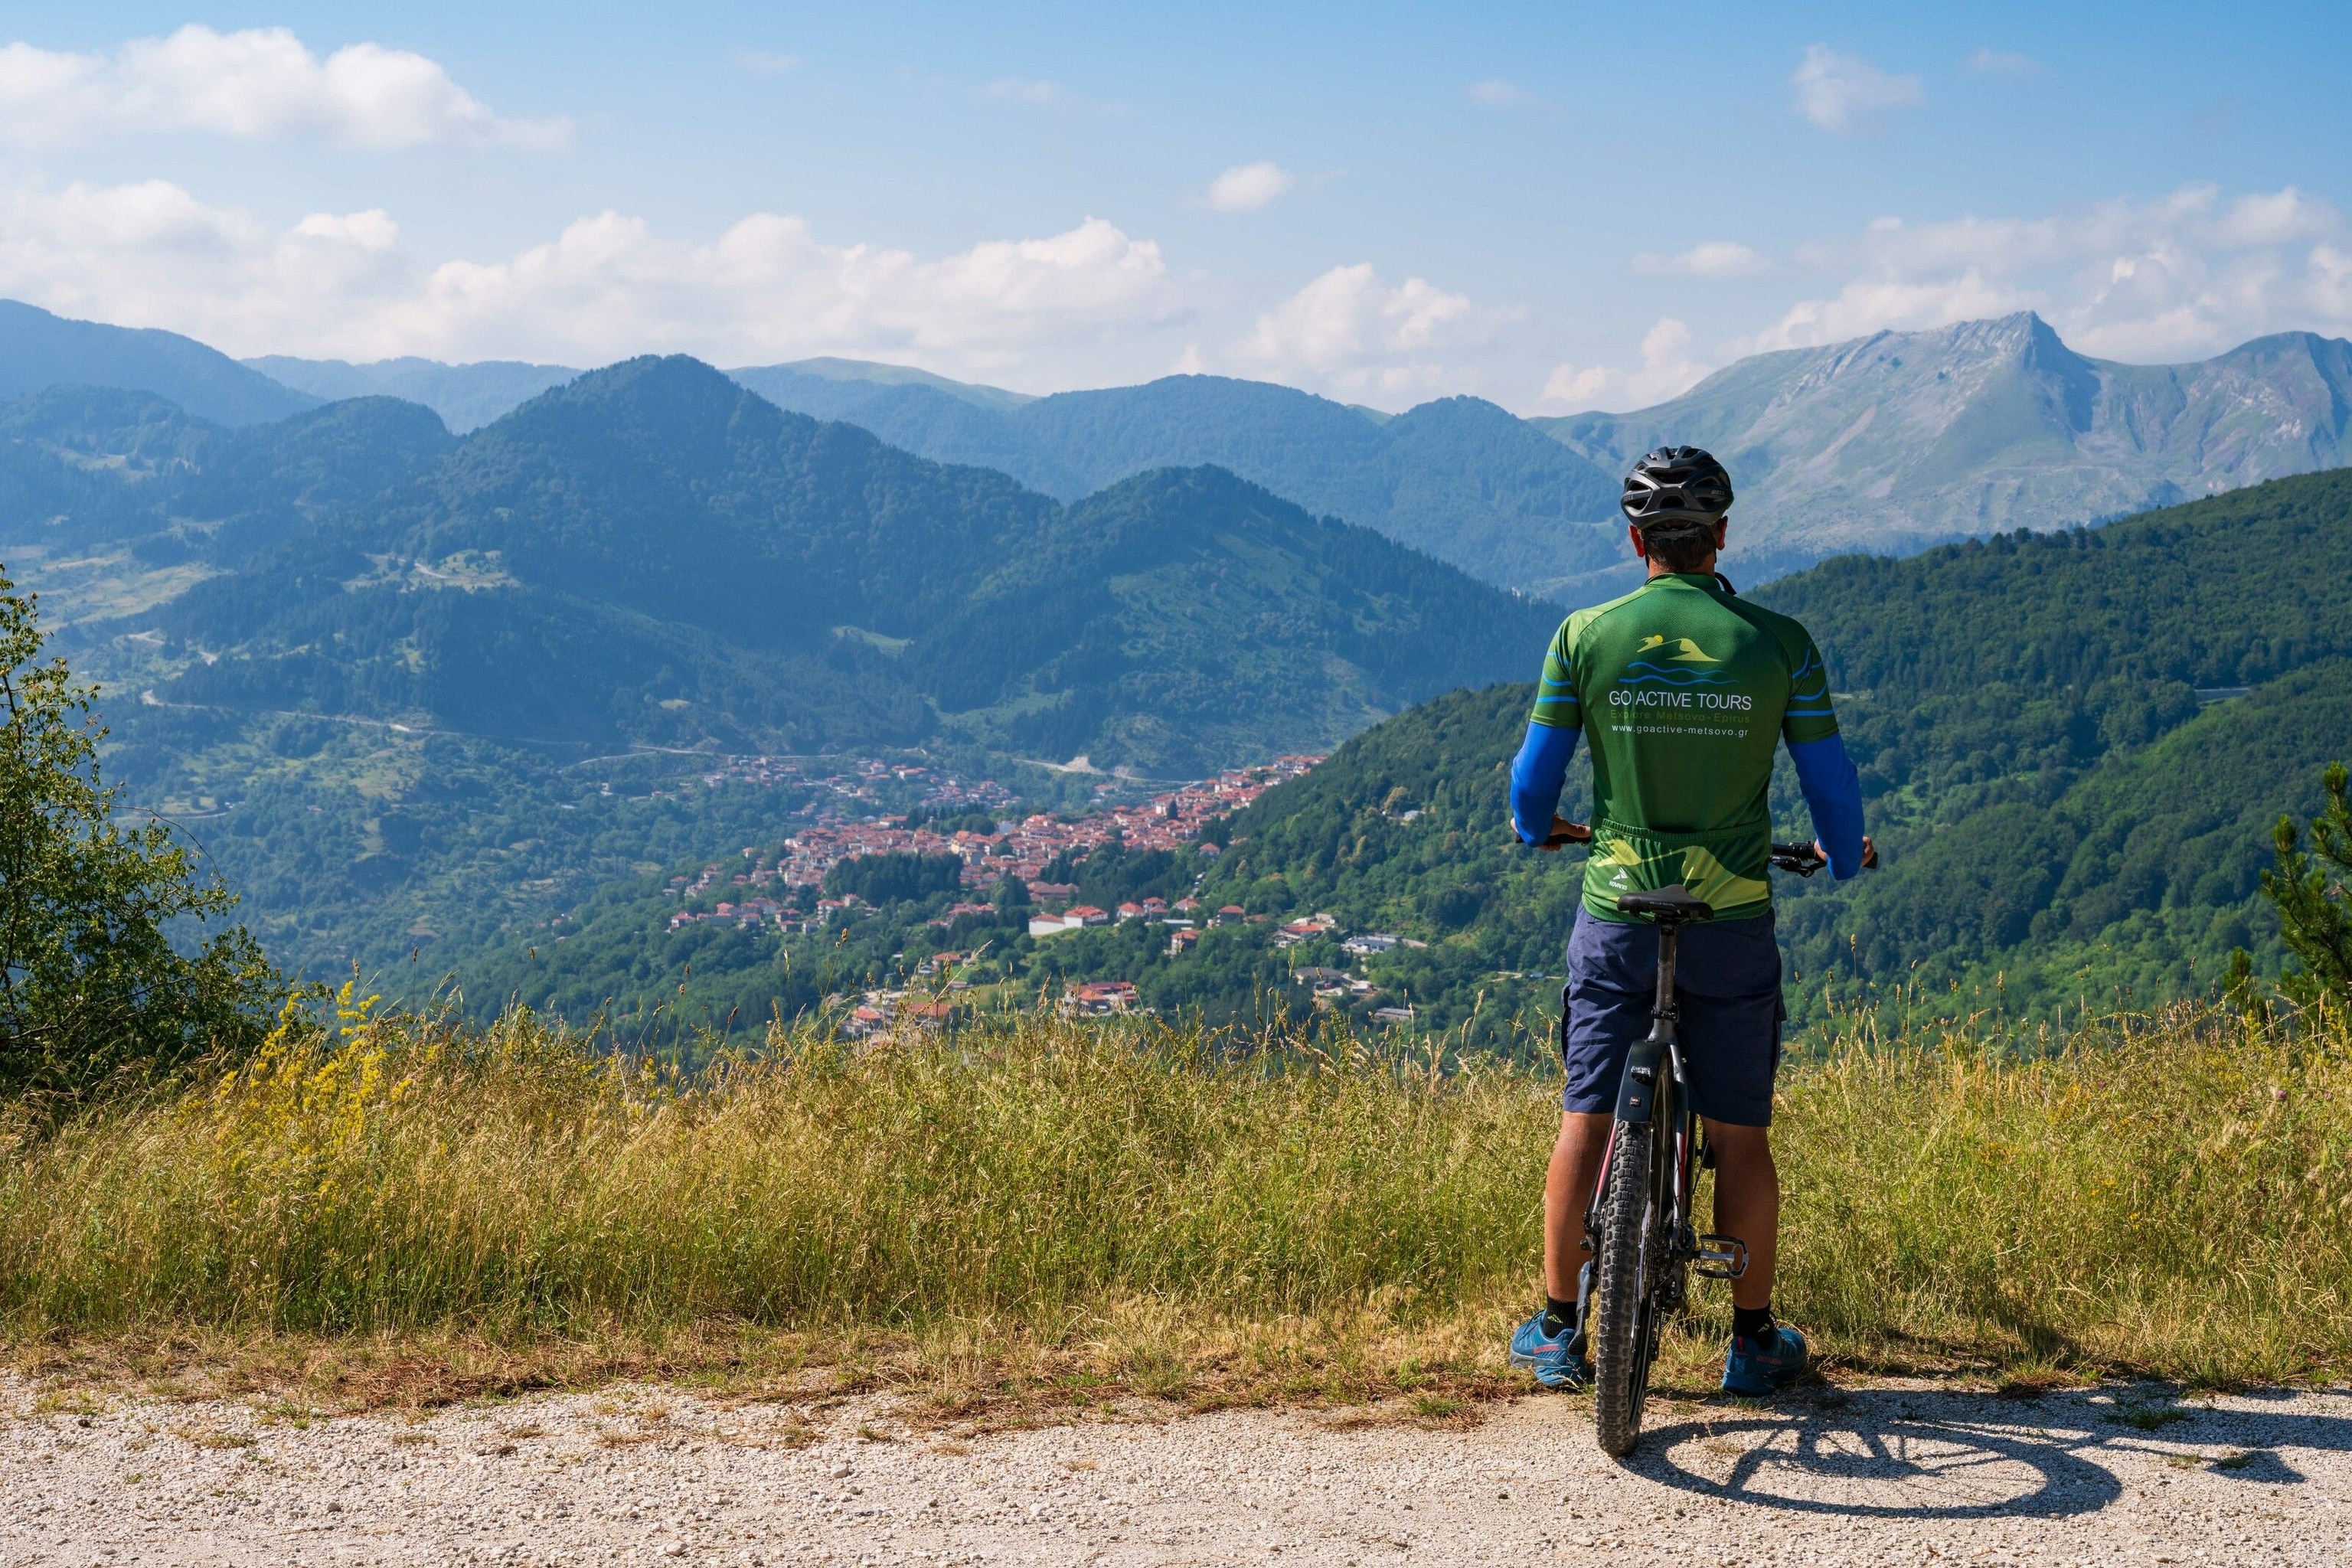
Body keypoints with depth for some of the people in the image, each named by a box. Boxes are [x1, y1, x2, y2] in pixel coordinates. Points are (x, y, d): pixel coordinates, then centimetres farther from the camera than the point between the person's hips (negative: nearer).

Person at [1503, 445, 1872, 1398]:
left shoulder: (1587, 636, -4)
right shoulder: (1777, 643, -5)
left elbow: (1536, 775, 3)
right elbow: (1831, 781, 1)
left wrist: (1536, 830, 26)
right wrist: (1843, 859, 23)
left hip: (1616, 912, 0)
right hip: (1734, 920, 0)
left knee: (1586, 1121, 10)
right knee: (1739, 1134, 9)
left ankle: (1558, 1329, 17)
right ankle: (1753, 1340, 18)